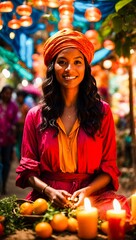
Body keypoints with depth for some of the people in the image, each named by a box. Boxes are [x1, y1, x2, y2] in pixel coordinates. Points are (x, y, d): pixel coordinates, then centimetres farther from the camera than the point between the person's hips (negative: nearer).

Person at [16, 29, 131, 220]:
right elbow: (28, 169, 8)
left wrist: (87, 191, -12)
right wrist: (49, 191, -12)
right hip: (47, 199, -1)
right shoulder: (35, 115, 9)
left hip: (93, 196, 2)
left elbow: (109, 167, 6)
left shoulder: (102, 111, 8)